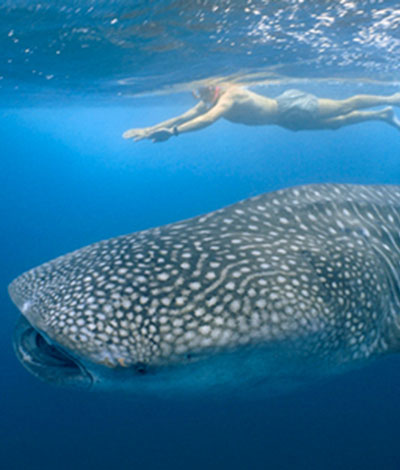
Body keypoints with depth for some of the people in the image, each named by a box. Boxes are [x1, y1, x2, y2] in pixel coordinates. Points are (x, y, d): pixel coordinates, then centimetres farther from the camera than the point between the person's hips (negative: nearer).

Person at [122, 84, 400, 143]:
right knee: (337, 122, 20)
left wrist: (171, 132, -56)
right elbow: (184, 117, -5)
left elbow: (208, 120, -49)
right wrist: (149, 129, -14)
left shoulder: (229, 96, -32)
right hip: (287, 115, 8)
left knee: (344, 106, 6)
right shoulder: (208, 102, -4)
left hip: (294, 109, -8)